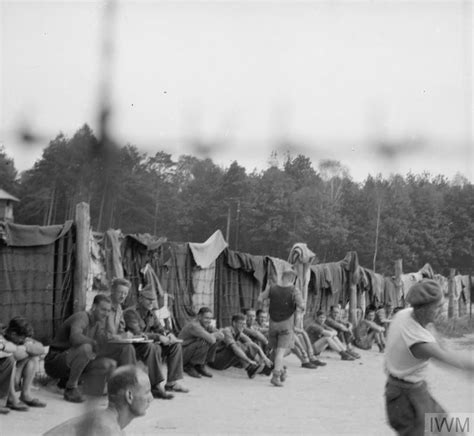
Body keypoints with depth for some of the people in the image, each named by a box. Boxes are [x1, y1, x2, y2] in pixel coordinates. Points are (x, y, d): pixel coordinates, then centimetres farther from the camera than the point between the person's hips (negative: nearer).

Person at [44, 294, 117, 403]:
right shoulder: (82, 317, -18)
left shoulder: (99, 323, 9)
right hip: (55, 361, -9)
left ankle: (67, 380, 7)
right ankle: (71, 388, -19)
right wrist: (94, 343, -31)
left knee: (111, 365, -6)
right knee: (86, 347, -36)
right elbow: (75, 338, -39)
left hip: (71, 364, 9)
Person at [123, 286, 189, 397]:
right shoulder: (131, 312, -15)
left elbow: (159, 328, 12)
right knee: (154, 348, -38)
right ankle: (156, 387, -36)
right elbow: (137, 334, -26)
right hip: (134, 346, -9)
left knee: (175, 345, -4)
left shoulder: (151, 313, 13)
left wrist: (168, 334, -12)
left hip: (150, 342, 9)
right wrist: (158, 337, -31)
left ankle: (171, 383, -6)